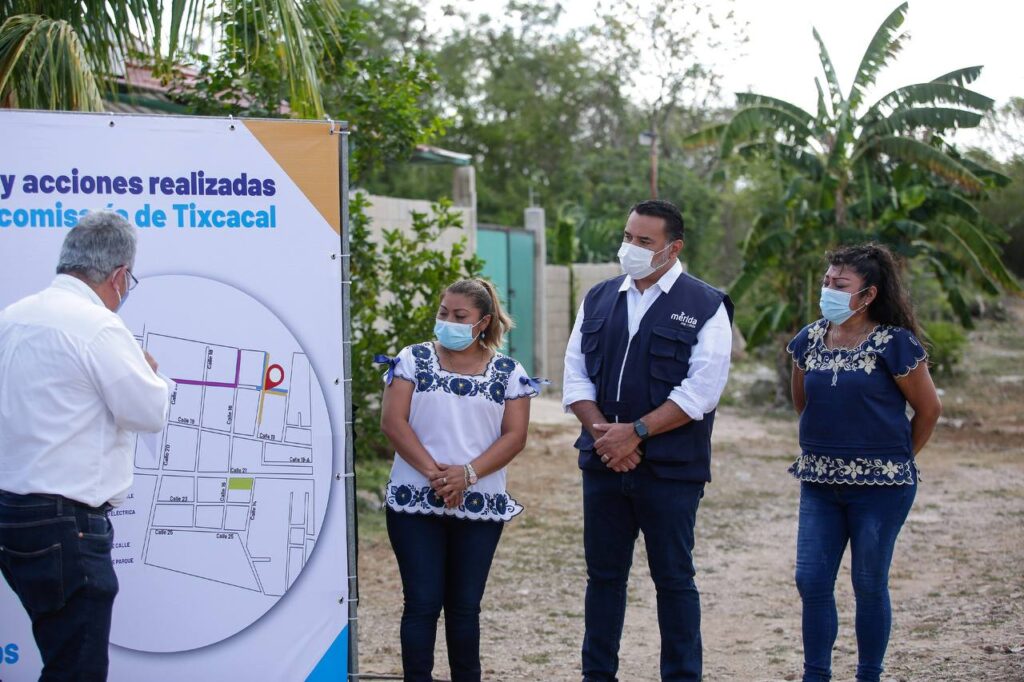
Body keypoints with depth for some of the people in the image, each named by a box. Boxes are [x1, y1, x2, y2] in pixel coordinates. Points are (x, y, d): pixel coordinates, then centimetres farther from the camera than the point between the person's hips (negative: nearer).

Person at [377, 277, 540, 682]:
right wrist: (433, 472, -15)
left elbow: (515, 435, -2)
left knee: (465, 604, 9)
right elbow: (392, 422, -5)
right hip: (415, 501, -1)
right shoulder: (413, 359, 3)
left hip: (480, 505, 1)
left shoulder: (508, 372, 5)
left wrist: (468, 473, -16)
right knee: (423, 602, -2)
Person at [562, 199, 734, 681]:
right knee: (603, 576, 10)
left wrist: (635, 432, -16)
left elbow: (701, 391, -12)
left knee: (674, 579, 3)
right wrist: (602, 433, -8)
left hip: (670, 470, -4)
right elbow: (576, 375, 8)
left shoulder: (705, 307, -4)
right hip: (603, 462, 4)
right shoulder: (599, 299, 11)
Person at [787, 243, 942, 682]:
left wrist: (897, 460, 7)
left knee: (869, 585, 5)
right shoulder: (810, 340, 5)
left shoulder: (893, 344, -10)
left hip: (879, 485, -5)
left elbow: (929, 409, -2)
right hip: (819, 482, 5)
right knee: (812, 581, 2)